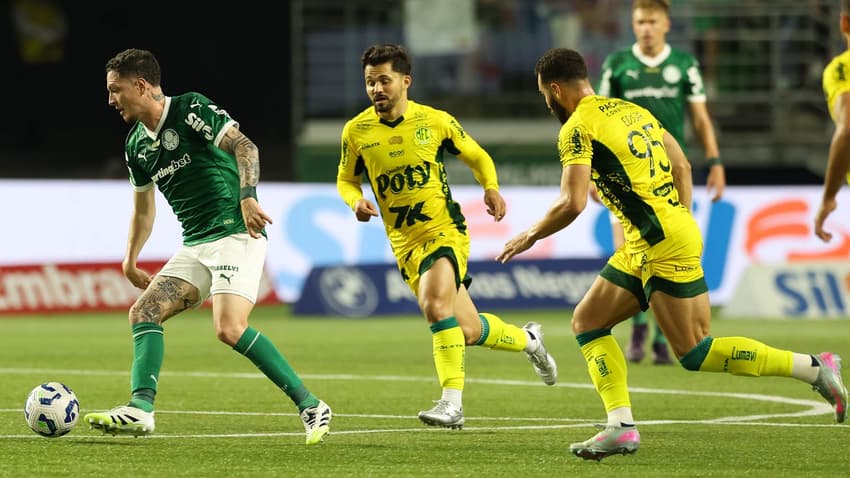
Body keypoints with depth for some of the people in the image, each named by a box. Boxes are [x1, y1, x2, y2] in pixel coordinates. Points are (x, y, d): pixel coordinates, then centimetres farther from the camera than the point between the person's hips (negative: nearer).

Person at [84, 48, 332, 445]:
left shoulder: (190, 109, -8)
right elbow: (143, 207, 30)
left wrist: (247, 197, -30)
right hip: (194, 245, 9)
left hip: (235, 235, -9)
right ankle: (140, 409, -13)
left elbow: (243, 145, -18)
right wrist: (130, 260, 26)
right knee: (144, 311, -5)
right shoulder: (136, 144, 17)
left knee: (229, 328, -23)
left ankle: (310, 406, -16)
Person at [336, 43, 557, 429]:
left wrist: (491, 188, -8)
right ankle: (527, 339, 38)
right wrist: (356, 201, -9)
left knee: (435, 304, -30)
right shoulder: (356, 132, -1)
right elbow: (346, 179, 13)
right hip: (404, 243, 3)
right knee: (467, 331, 7)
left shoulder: (435, 121, -4)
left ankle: (452, 402, -27)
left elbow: (477, 156, 11)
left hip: (445, 229, -3)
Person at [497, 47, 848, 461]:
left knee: (695, 353, -6)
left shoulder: (578, 127, -10)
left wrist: (530, 236, -3)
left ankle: (814, 368, -5)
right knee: (586, 322, 10)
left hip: (662, 245, -10)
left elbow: (571, 204, -18)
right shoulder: (633, 110, 17)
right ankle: (621, 427, 1)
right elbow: (682, 167, 19)